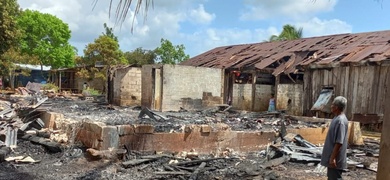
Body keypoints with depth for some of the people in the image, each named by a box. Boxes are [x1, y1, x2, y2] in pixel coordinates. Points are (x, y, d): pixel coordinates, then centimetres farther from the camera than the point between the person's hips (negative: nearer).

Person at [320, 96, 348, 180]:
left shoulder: (340, 121, -22)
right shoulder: (337, 119, 9)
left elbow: (339, 142, -25)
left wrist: (333, 157, -23)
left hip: (335, 158, -10)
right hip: (332, 157, 10)